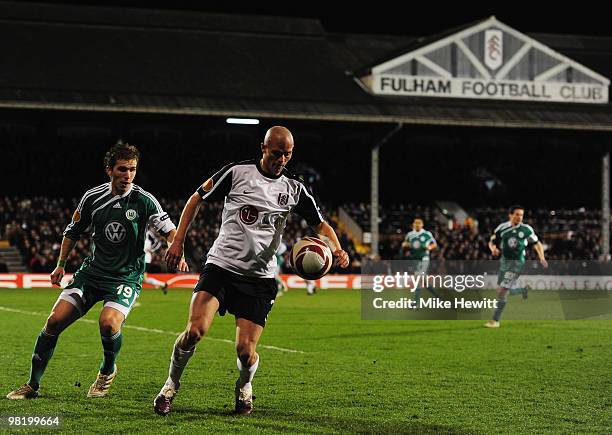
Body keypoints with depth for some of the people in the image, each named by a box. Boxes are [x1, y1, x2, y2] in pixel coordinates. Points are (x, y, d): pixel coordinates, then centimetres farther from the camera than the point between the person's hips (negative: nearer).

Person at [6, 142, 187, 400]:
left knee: (108, 323, -29)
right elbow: (73, 231, 16)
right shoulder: (92, 197, 1)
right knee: (55, 320, -9)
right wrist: (61, 265, 15)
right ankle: (32, 385, 4)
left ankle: (107, 371, 4)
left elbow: (169, 229, -12)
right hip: (91, 271, 4)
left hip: (127, 277, -3)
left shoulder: (144, 200, -10)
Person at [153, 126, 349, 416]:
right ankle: (171, 384, 5)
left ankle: (244, 386, 27)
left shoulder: (294, 189, 7)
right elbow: (197, 199, 7)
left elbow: (320, 224, 13)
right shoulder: (237, 172, -1)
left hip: (260, 277, 2)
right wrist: (178, 240, 1)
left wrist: (337, 250, -7)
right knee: (195, 330, -21)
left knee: (246, 350, -9)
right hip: (221, 265, -2)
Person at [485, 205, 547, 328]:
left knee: (502, 291, -12)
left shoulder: (526, 229, -5)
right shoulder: (502, 228, 0)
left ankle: (495, 320, -4)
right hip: (504, 261, 4)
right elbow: (492, 242, 9)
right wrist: (493, 249, -15)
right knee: (506, 290, 15)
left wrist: (542, 258, -11)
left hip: (517, 263, -4)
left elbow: (537, 244, 5)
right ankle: (524, 290, 45)